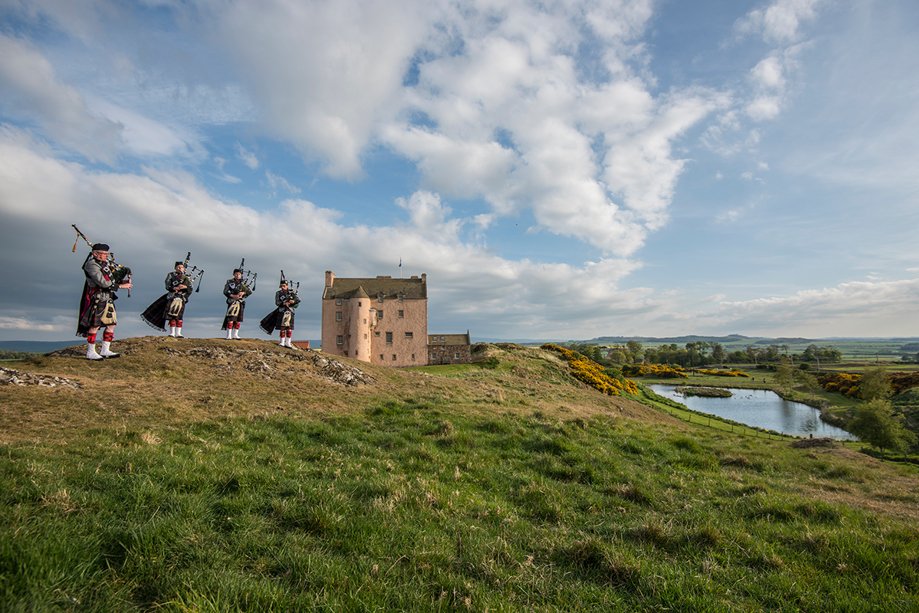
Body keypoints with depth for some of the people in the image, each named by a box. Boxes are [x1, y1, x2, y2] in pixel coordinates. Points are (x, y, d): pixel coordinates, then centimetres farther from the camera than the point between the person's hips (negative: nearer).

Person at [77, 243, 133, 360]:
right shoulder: (92, 265, -12)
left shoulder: (104, 264, 14)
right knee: (95, 326, -3)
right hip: (97, 299, -9)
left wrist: (123, 281, -1)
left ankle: (105, 351, 17)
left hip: (108, 300, 9)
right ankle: (90, 353, 6)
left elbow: (112, 278, 17)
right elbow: (103, 282, -20)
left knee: (111, 324, 10)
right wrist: (120, 286, -17)